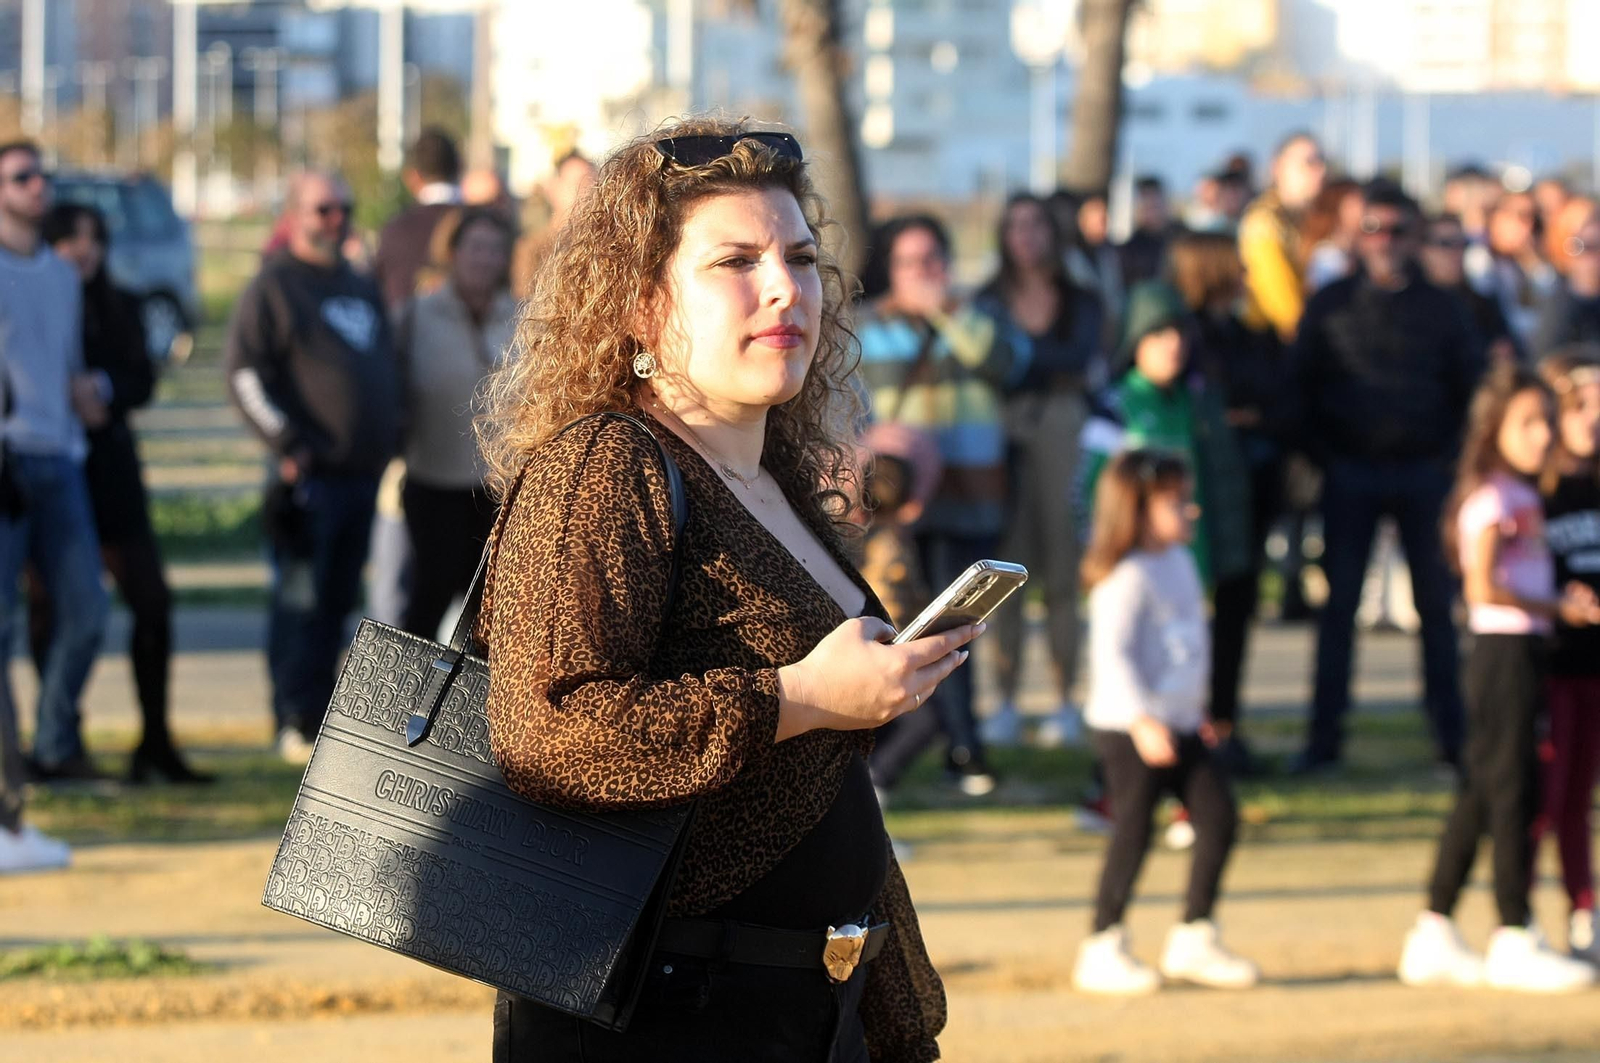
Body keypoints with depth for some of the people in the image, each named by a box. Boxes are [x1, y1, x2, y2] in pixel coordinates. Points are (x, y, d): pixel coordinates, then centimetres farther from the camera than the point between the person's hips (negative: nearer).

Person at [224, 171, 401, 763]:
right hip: (310, 472, -7)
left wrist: (391, 437, 18)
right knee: (301, 600, -7)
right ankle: (296, 725, -5)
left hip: (363, 471, 7)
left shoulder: (361, 289, 19)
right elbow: (243, 370, -11)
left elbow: (385, 367, 30)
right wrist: (286, 443, -17)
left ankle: (322, 715, 16)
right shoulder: (274, 286, -4)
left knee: (338, 601, 10)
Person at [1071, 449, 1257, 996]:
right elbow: (1113, 654, -22)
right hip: (1127, 728, -9)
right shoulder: (1127, 578, -16)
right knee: (1133, 832, -6)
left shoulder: (1180, 563, 13)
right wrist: (1142, 720, -30)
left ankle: (1193, 940, 13)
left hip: (1179, 726, 9)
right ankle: (1102, 950, 4)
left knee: (1219, 815, 4)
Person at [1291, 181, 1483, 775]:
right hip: (1351, 474, -1)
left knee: (1436, 602, 2)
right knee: (1339, 602, 0)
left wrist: (1447, 450, 1)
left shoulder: (1439, 308, 6)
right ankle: (1324, 735, 3)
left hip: (1423, 474, 1)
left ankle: (1451, 731, 7)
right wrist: (1321, 453, -2)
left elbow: (1471, 383, 10)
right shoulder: (1331, 305, 5)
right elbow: (1303, 384, 7)